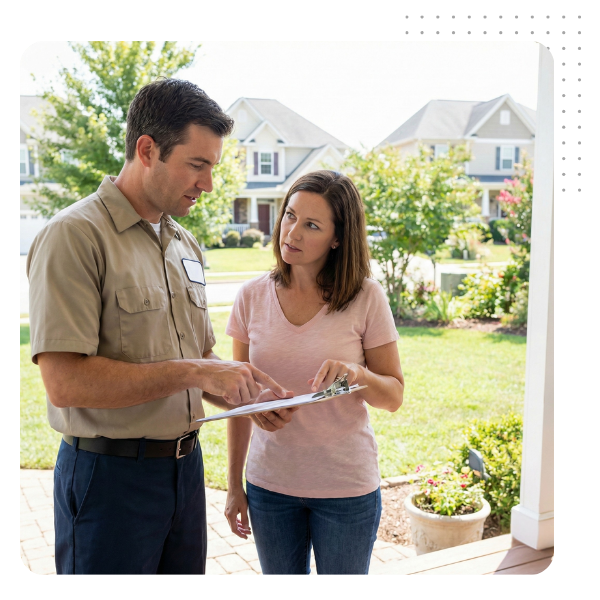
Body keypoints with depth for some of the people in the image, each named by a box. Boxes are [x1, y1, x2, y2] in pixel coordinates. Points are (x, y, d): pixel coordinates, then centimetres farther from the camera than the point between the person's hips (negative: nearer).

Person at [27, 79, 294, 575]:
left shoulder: (185, 244, 9)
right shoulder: (75, 236, -15)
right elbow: (65, 382, -23)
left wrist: (247, 398, -1)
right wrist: (191, 372, -22)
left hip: (186, 463, 7)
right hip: (111, 476, -7)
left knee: (188, 568, 19)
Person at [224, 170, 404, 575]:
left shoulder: (366, 298, -10)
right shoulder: (253, 297, -4)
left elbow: (394, 397, -4)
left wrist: (357, 374, -26)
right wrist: (235, 484, 6)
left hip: (346, 487, -2)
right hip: (269, 483, 2)